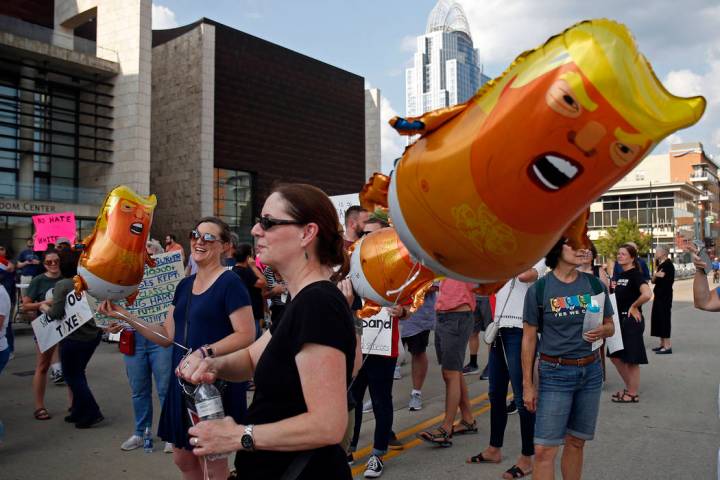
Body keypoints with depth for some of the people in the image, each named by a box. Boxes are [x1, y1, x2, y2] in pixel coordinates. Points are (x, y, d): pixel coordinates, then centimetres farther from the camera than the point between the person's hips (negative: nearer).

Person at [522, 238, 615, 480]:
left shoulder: (595, 285, 2)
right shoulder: (539, 289, -8)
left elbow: (610, 326, 13)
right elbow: (529, 338, -4)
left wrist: (602, 330, -12)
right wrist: (528, 384, -4)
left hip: (591, 371, 4)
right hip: (555, 374, -3)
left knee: (576, 442, 14)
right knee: (544, 449, -5)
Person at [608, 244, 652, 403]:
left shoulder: (635, 275, -15)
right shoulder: (620, 275, 11)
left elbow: (647, 294, -31)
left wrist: (634, 306, -18)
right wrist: (612, 287, 5)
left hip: (631, 320, -9)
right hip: (619, 319, 9)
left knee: (631, 359, 2)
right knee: (615, 356, 14)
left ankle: (633, 394, 15)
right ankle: (629, 387, 29)